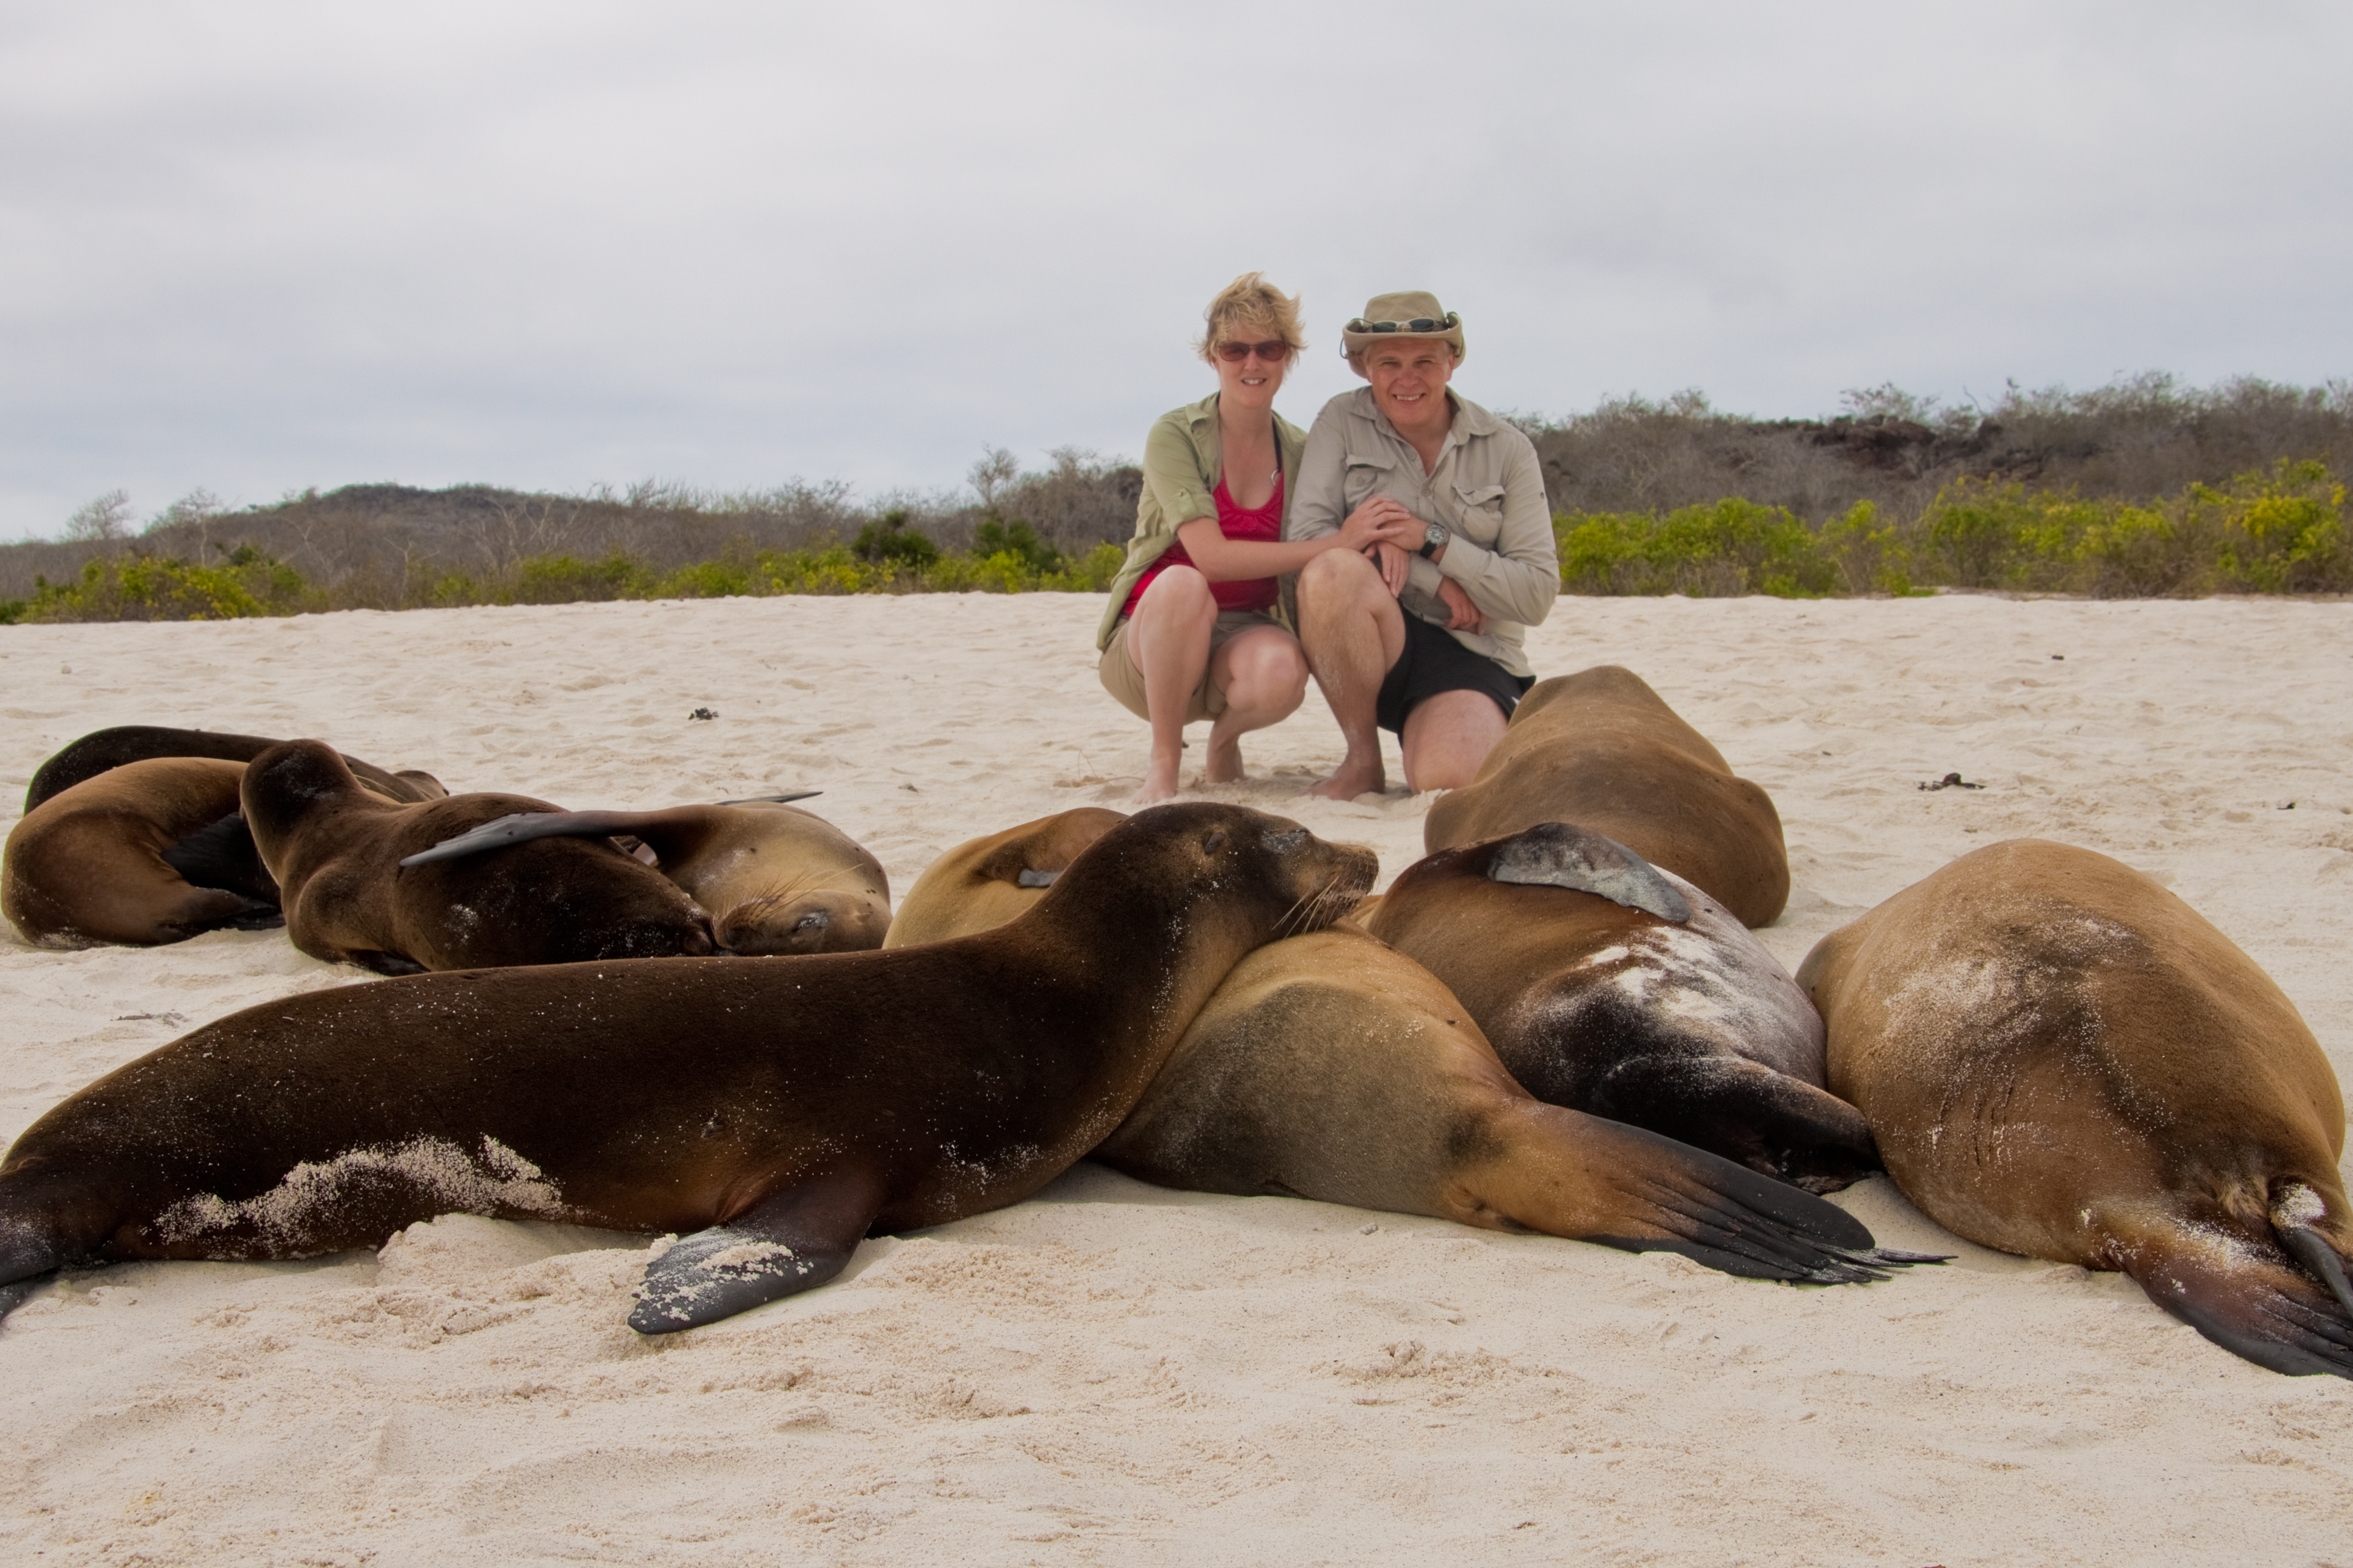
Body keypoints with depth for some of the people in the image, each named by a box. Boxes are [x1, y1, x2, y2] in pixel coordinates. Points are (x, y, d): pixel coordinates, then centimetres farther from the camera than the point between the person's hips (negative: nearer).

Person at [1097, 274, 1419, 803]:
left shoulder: (1300, 453, 5)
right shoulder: (1175, 436, -9)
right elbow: (1212, 557, -20)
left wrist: (1388, 538, -19)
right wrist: (1335, 544, -24)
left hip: (1245, 632, 2)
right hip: (1151, 640, -2)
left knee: (1280, 672, -35)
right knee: (1182, 585, -37)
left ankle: (1225, 738, 2)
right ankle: (1163, 761, -18)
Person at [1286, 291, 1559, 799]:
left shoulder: (1507, 450, 4)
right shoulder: (1343, 422, 3)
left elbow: (1538, 594, -2)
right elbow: (1305, 537, -11)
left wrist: (1431, 542, -14)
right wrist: (1436, 582, -14)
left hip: (1471, 656, -1)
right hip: (1374, 648, 1)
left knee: (1445, 779, -32)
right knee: (1332, 572, -33)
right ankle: (1363, 759, -12)